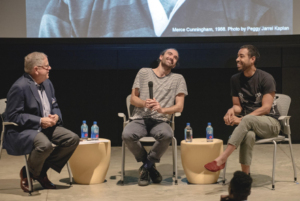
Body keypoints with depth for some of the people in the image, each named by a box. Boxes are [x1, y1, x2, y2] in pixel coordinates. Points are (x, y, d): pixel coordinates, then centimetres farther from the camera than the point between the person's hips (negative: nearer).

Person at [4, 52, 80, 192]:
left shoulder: (47, 83, 10)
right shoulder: (20, 87, -17)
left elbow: (55, 107, 19)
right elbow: (12, 116, -18)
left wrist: (56, 116, -7)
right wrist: (40, 121, -22)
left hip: (46, 127, 9)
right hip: (22, 130, -9)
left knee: (73, 139, -9)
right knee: (45, 145, -38)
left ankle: (41, 171, 1)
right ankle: (29, 174, -6)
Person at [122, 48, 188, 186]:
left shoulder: (178, 79, 14)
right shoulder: (144, 72, 15)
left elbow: (179, 107, 5)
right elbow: (133, 99, 13)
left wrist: (162, 109, -16)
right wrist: (144, 103, -10)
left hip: (160, 121, 0)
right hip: (139, 119, 1)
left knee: (167, 135, -37)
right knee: (127, 135, -34)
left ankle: (146, 166, -8)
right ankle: (150, 165, -3)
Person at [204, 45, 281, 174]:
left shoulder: (266, 78, -9)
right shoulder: (236, 79, 7)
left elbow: (265, 108, -14)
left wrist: (241, 120, -20)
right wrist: (232, 110, -14)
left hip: (271, 123, -3)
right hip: (250, 125, 3)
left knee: (248, 119, -38)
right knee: (248, 135, -37)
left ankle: (222, 159, -40)